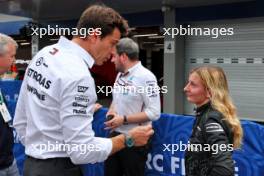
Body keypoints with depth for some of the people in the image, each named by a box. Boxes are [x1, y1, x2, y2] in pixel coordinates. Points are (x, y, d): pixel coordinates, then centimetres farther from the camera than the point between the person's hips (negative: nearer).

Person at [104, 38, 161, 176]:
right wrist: (111, 111, -1)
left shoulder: (145, 77, -18)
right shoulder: (120, 74, 8)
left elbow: (154, 113, -22)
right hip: (115, 135, 8)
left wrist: (124, 119, -21)